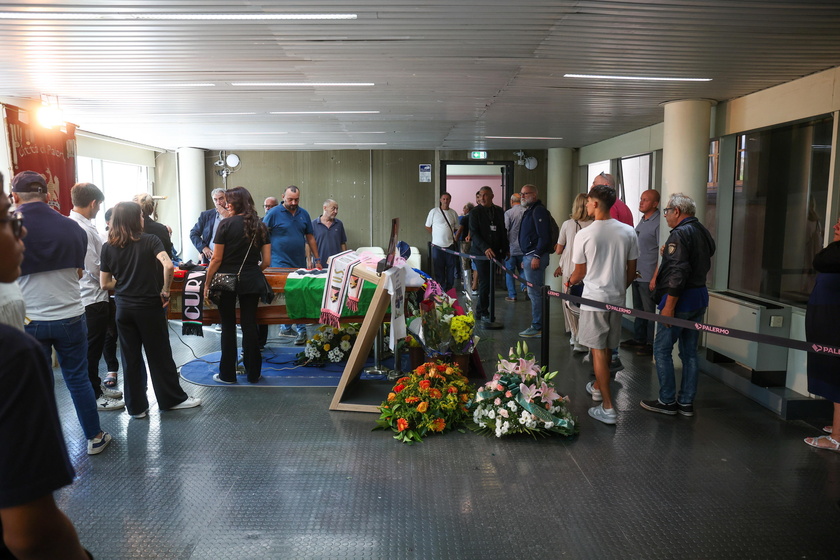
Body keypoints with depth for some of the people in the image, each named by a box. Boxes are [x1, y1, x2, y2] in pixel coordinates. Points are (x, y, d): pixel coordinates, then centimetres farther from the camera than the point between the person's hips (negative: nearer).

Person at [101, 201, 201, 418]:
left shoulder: (108, 247, 1)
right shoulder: (149, 240, -9)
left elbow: (105, 284, 2)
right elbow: (168, 265, -25)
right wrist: (165, 290, -12)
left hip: (123, 308, 3)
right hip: (149, 305, -3)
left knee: (130, 358, 10)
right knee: (159, 355, 9)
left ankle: (136, 406, 18)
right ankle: (172, 398, 22)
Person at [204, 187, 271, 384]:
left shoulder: (226, 224, -9)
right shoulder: (260, 226, 4)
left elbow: (217, 259, -9)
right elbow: (266, 260, 4)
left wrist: (207, 283, 0)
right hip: (252, 282, 3)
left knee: (228, 327, 7)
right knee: (250, 326, 10)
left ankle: (228, 375, 15)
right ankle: (253, 373, 18)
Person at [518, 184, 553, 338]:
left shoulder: (539, 211, -11)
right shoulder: (529, 211, 21)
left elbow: (544, 236, -20)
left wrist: (537, 256, -22)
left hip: (535, 256, -11)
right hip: (529, 256, 11)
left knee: (535, 292, -9)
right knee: (534, 292, 13)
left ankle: (537, 328, -5)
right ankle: (537, 325, 19)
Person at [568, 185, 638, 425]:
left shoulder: (584, 234, -13)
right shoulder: (628, 232, -2)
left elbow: (580, 273, -3)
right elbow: (631, 271, 5)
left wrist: (570, 282, 19)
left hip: (594, 298, -5)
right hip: (617, 298, 5)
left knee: (598, 350, 0)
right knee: (608, 347, 20)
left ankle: (608, 408, -1)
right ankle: (597, 386, 41)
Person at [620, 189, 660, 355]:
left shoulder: (658, 223, -14)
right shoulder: (642, 221, 14)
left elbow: (662, 253, -18)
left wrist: (655, 278, -20)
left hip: (648, 277, -9)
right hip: (637, 275, 9)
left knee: (650, 311, 1)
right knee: (638, 309, 18)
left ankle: (651, 343, 10)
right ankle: (638, 339, 30)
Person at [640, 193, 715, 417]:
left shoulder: (680, 234, -16)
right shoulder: (703, 232, 13)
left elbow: (678, 272, -23)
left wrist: (669, 305, -21)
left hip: (680, 298, -9)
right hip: (700, 297, 9)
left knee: (662, 349, 1)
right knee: (689, 351, 13)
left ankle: (667, 401, 6)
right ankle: (686, 402, 20)